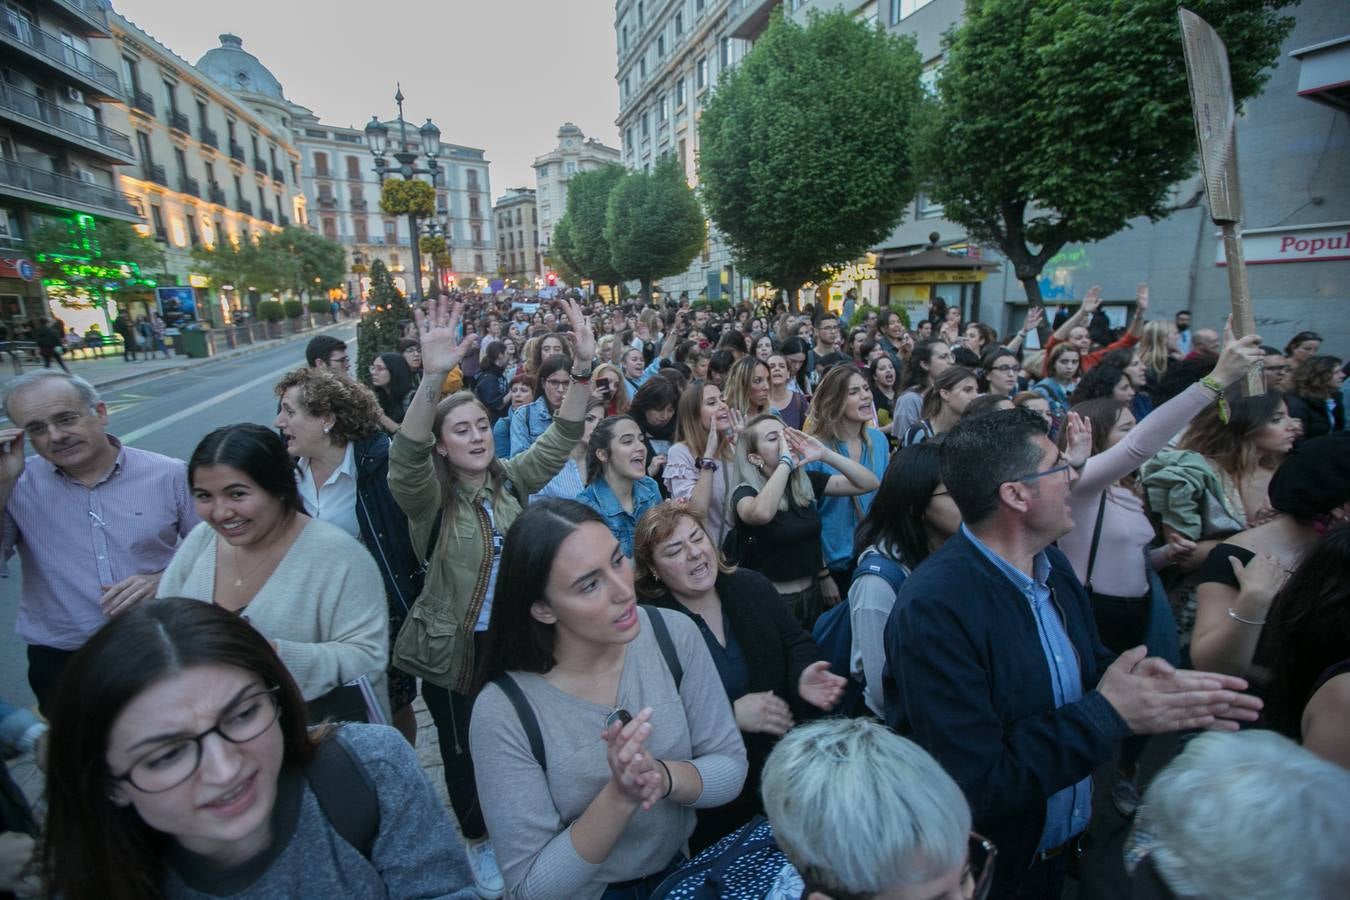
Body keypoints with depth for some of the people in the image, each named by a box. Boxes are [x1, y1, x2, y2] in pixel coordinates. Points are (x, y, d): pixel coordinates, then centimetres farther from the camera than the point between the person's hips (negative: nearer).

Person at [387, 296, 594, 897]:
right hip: (452, 647, -3)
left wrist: (583, 366, -26)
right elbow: (405, 455, -35)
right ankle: (477, 839, 45)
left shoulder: (512, 479, -3)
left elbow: (561, 435, -11)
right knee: (463, 748, 17)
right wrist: (432, 378, -51)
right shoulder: (428, 498, -15)